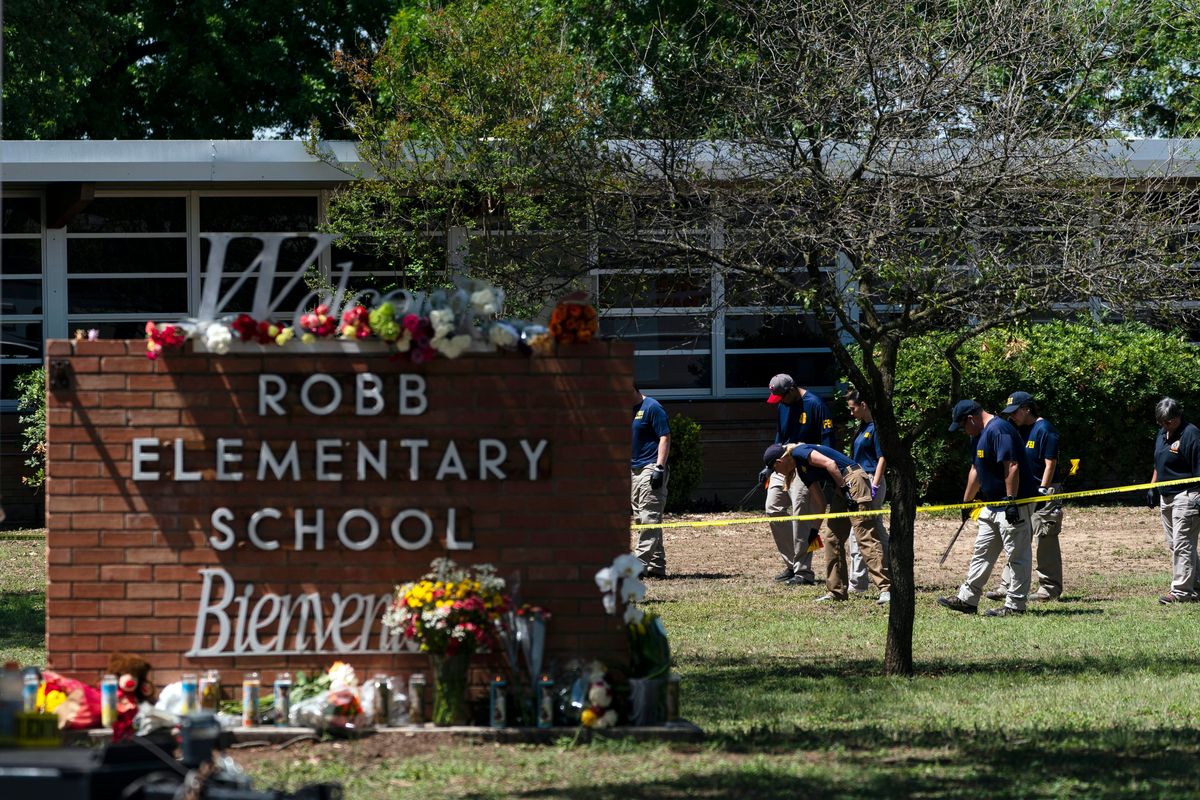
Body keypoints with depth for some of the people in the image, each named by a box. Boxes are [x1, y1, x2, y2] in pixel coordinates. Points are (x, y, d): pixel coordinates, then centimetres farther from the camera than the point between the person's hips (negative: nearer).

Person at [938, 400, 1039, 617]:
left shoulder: (998, 430, -18)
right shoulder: (979, 435, 15)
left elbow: (1012, 466, -25)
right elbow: (976, 470, 26)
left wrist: (1011, 501, -27)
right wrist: (966, 502, 30)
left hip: (1015, 503, -11)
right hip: (993, 505, 11)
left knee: (1017, 555, -4)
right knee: (982, 553, 15)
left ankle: (1015, 605, -1)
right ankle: (967, 599, 21)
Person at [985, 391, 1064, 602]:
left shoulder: (1044, 430, -11)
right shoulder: (1019, 430, 13)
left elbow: (1050, 464, -15)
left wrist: (1042, 491, -19)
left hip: (1042, 496, -9)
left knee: (1044, 542, -4)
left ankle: (1050, 588, 2)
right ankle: (1007, 585, 9)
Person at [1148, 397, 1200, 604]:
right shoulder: (1162, 434, 14)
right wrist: (1152, 487, 20)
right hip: (1166, 497, 9)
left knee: (1182, 545, -10)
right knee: (1174, 546, 11)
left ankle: (1181, 591, -10)